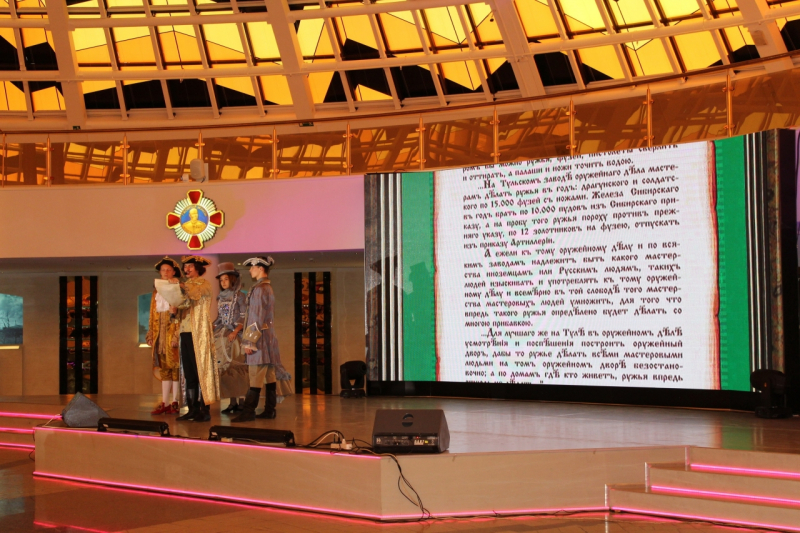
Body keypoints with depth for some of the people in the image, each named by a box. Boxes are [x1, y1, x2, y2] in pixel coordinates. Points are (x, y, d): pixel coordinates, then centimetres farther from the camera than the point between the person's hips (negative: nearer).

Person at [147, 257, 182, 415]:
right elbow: (153, 314, 16)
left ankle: (175, 402, -1)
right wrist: (151, 334, 9)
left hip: (173, 330, -6)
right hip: (160, 332, 6)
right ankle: (164, 403, 8)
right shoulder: (157, 291, 16)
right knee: (164, 367, 6)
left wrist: (176, 335, -18)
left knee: (174, 366, -5)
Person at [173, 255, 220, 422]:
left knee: (201, 371, -7)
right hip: (185, 332, 7)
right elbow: (180, 306, 15)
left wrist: (181, 285, -36)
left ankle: (205, 410, -6)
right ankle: (192, 409, 10)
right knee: (189, 373, 6)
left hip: (199, 333, -7)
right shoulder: (186, 285, 21)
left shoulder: (204, 284, 1)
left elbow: (195, 293, -21)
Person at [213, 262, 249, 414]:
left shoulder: (239, 296, -3)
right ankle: (233, 402, 4)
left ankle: (243, 401, -6)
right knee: (224, 368, 1)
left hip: (235, 336, -6)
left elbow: (244, 317, -8)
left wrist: (235, 332, -20)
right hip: (221, 335, 6)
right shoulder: (220, 298, 15)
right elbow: (219, 318, 18)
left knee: (236, 368, -9)